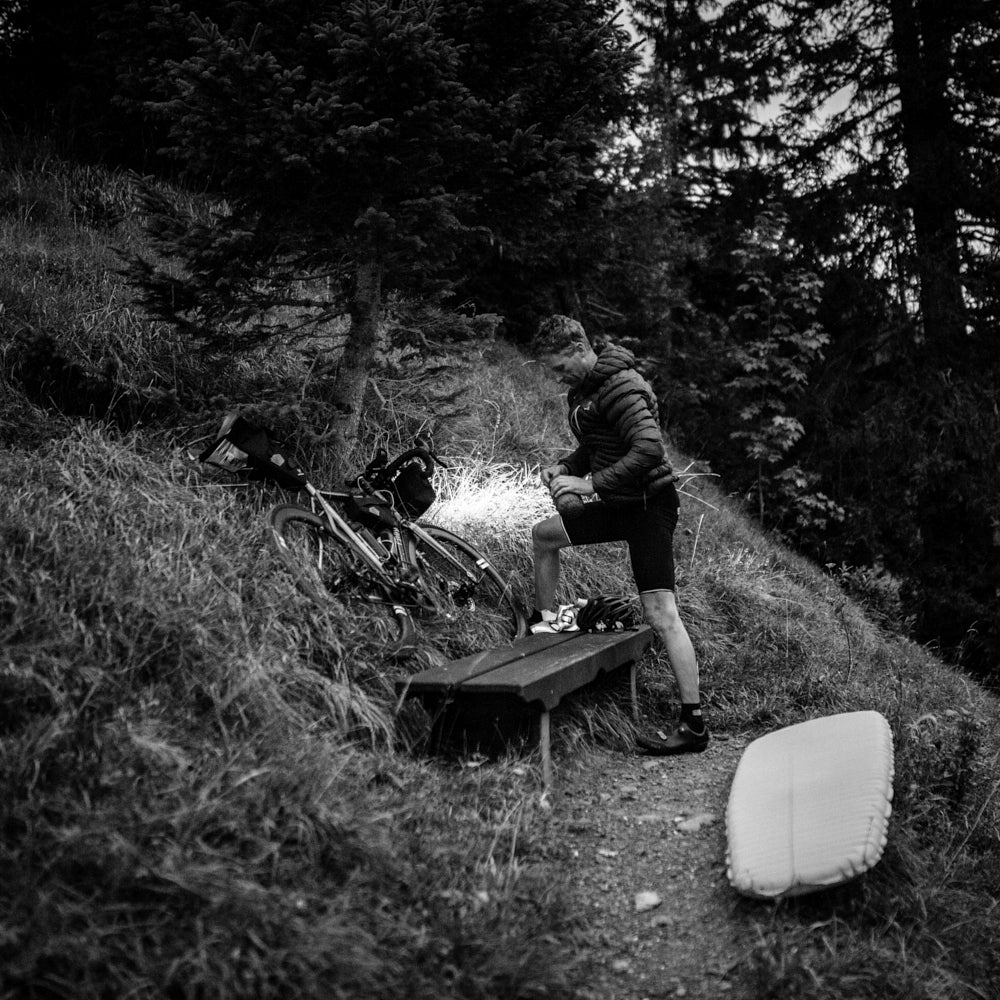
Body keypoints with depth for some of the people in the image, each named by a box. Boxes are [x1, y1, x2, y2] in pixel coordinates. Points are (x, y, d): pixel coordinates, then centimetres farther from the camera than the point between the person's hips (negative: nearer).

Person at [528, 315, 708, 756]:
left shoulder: (620, 387, -20)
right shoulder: (583, 389, 11)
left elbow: (649, 448, -30)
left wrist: (591, 483, -27)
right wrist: (564, 467, 3)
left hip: (649, 503, -9)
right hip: (618, 504, 10)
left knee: (661, 614, -13)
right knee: (543, 534, 15)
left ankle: (694, 725, -9)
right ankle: (546, 623, 33)